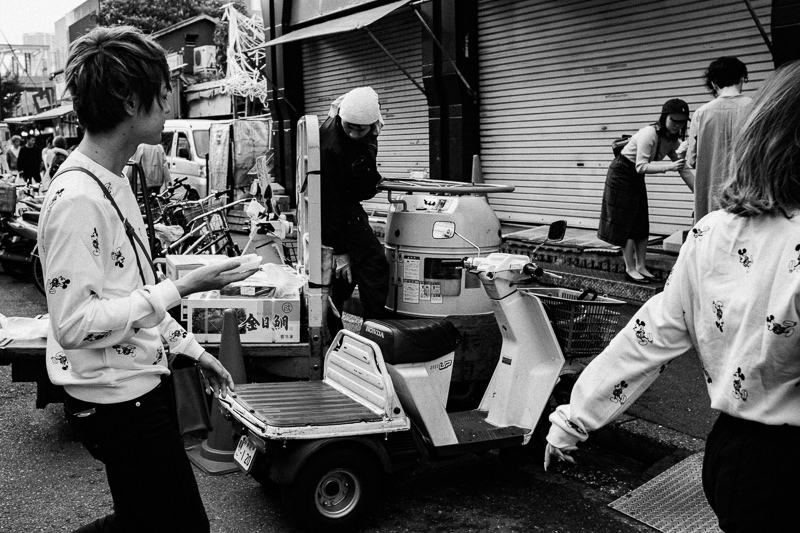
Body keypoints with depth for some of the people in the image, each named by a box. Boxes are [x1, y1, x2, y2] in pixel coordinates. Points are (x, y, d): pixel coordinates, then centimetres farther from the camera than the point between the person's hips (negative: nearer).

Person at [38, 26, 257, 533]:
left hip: (143, 385, 10)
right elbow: (74, 324, -26)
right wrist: (182, 288, -25)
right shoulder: (77, 197, -23)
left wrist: (191, 347, 16)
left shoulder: (115, 181, 9)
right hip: (115, 400, -10)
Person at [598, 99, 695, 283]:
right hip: (621, 175, -8)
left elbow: (684, 170, -1)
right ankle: (630, 269, 0)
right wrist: (669, 167, -41)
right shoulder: (649, 134, -28)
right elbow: (641, 166, -32)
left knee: (642, 222, 7)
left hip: (636, 178, 8)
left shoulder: (673, 140, -3)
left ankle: (641, 266, 13)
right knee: (626, 222, -5)